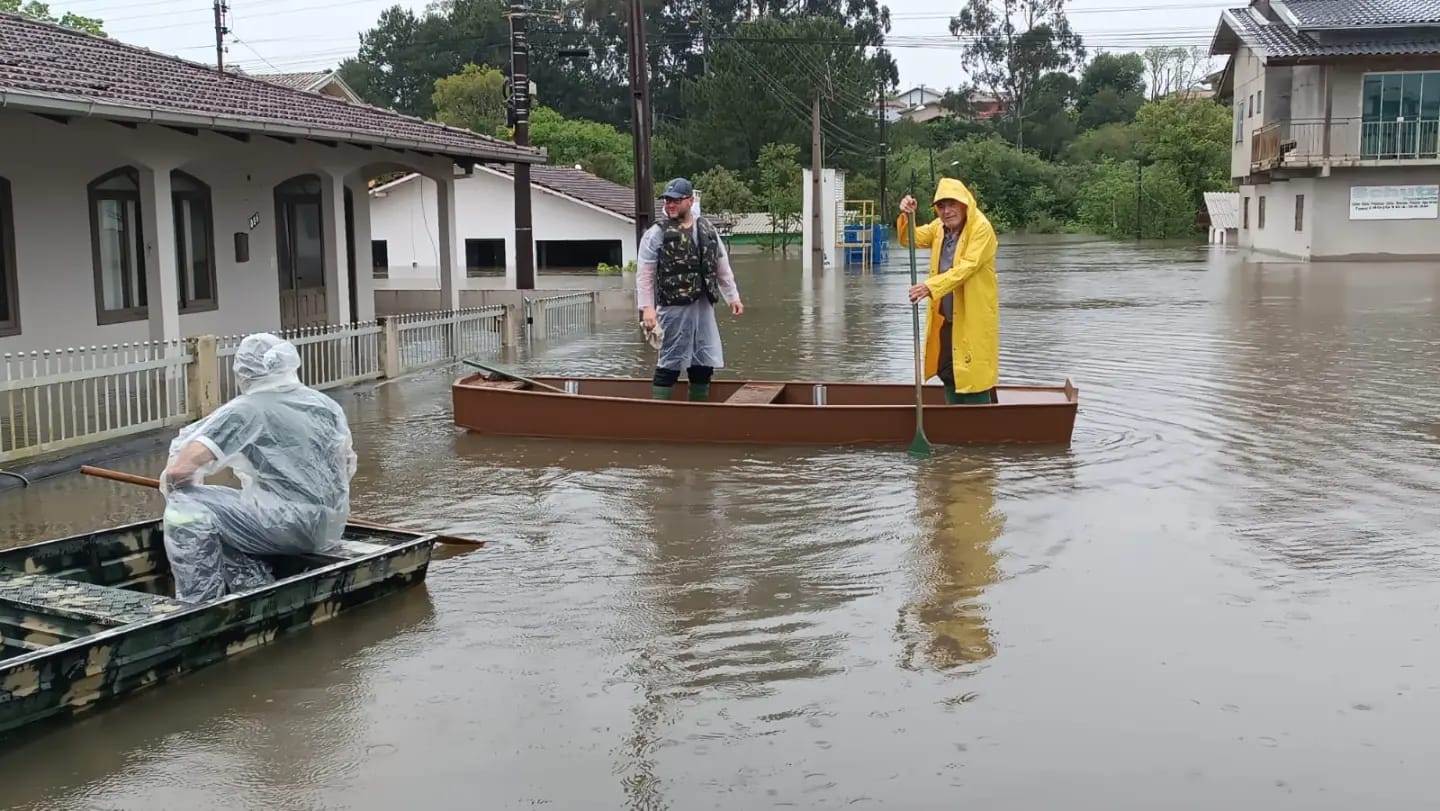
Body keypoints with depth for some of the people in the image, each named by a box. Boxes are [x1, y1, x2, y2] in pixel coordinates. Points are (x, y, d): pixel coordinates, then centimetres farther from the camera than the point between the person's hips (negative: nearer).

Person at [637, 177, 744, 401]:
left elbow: (722, 266, 19)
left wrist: (733, 296, 16)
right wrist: (647, 308, -17)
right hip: (675, 308, -6)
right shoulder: (656, 234, -5)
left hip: (704, 307, 6)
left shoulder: (707, 229, 12)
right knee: (670, 365, -5)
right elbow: (645, 275, -8)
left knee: (703, 364, 11)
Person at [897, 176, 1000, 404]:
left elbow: (966, 267, -25)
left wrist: (931, 286, -35)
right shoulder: (939, 226, 8)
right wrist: (907, 216, -11)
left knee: (974, 374, -7)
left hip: (973, 318, -8)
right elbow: (909, 240, 9)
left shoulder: (981, 228, -16)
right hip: (946, 317, 8)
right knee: (947, 373, 16)